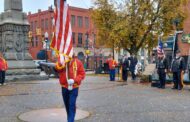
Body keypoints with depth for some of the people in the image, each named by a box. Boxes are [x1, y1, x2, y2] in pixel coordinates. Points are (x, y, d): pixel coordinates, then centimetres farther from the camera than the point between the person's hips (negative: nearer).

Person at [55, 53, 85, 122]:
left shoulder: (77, 62, -5)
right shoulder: (61, 60, -2)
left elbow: (82, 74, -4)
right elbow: (57, 68, -23)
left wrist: (74, 80, -18)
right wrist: (60, 63, -45)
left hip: (74, 87, -3)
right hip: (64, 87, 3)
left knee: (72, 105, -10)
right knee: (67, 105, 17)